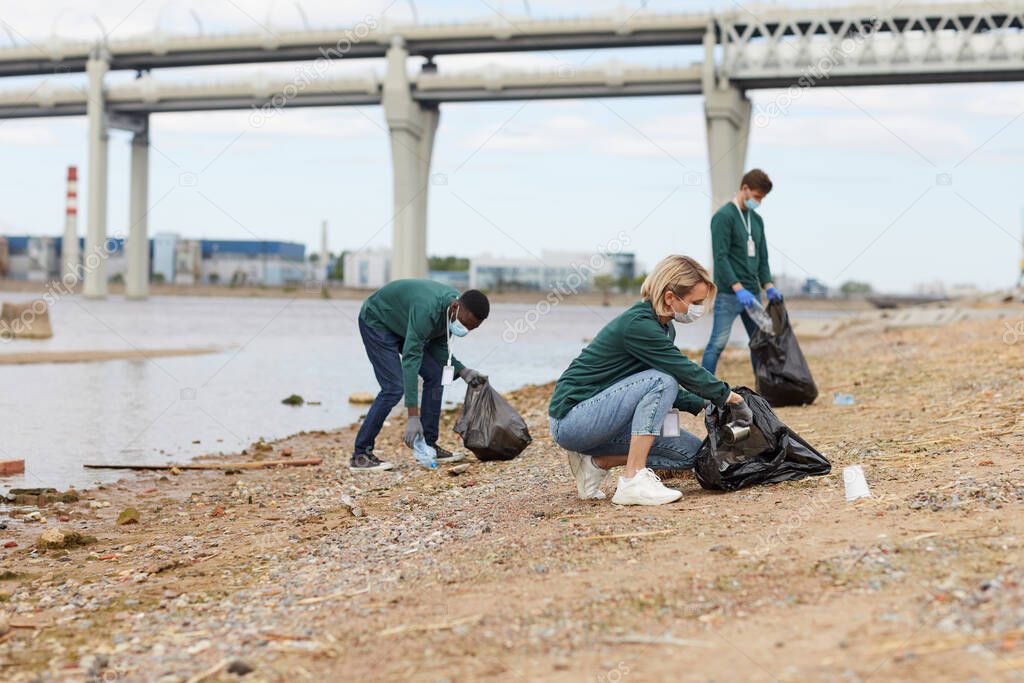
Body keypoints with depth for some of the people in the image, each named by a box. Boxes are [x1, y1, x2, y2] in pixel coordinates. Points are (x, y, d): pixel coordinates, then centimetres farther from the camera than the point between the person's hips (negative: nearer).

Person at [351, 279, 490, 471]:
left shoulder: (452, 311, -14)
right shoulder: (427, 310, -40)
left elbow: (438, 347, 1)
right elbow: (410, 360, -43)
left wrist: (463, 372, -16)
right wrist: (413, 417, -46)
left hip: (401, 325, 8)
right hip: (376, 321, -8)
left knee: (435, 375, 0)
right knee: (394, 387, -18)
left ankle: (428, 446, 6)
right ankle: (360, 455, -13)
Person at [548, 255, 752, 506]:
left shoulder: (664, 328, 8)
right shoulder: (639, 325, -22)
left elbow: (673, 390, 17)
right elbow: (687, 372, -20)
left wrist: (705, 405, 4)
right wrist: (730, 397, -7)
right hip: (570, 417, -9)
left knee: (691, 452, 1)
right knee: (660, 381, -27)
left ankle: (597, 463, 6)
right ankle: (633, 482, -25)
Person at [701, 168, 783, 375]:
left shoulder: (757, 220, 17)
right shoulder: (723, 216, -8)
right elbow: (720, 257, -15)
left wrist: (768, 286, 3)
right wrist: (738, 288, -23)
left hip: (752, 293, 8)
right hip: (729, 293, -8)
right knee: (718, 343, -11)